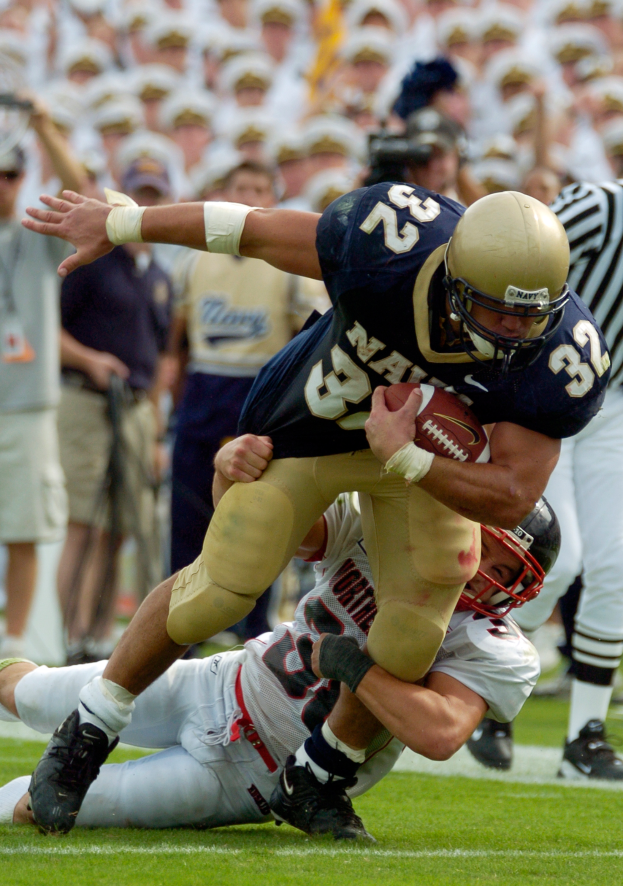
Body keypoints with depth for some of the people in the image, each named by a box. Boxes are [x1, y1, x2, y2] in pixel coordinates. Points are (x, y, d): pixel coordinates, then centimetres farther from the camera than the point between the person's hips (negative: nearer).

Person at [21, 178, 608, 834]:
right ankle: (87, 734, 18)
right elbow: (255, 230, -23)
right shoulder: (390, 243, -39)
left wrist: (402, 457, -41)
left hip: (431, 450, 2)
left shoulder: (561, 363, -35)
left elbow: (510, 501, -28)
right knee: (221, 589, -4)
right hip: (310, 429, -1)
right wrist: (120, 224, -11)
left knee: (408, 646, -6)